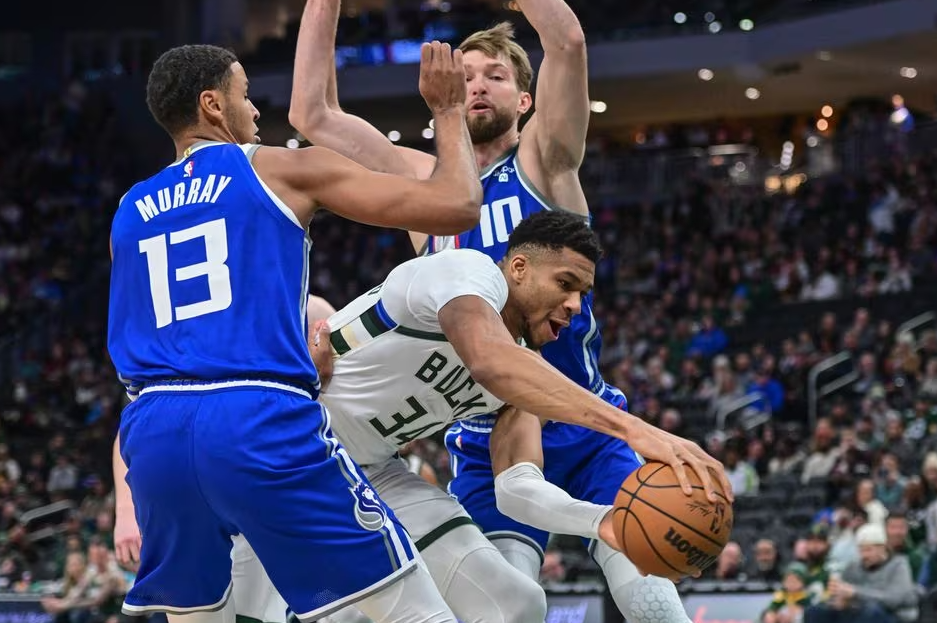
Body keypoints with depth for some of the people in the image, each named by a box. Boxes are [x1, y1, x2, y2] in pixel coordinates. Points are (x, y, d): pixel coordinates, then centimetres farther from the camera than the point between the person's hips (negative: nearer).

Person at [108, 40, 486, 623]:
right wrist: (449, 108, 21)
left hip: (155, 431, 5)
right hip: (262, 422, -5)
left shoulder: (130, 211, 24)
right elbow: (457, 205, 5)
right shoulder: (282, 169, 9)